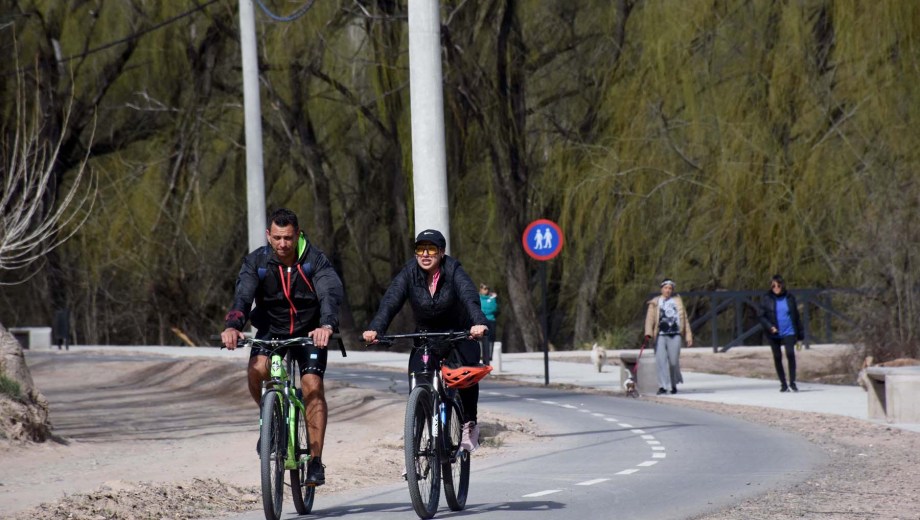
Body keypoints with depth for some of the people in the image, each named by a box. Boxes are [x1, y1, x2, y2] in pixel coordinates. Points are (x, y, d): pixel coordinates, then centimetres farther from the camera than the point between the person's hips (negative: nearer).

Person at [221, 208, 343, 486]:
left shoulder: (315, 260, -18)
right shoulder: (257, 261, -13)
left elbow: (331, 293, -32)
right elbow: (243, 296, -25)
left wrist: (327, 325, -53)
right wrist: (233, 326, -46)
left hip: (309, 332, -1)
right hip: (271, 330, 1)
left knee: (312, 385, -18)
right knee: (257, 371, -28)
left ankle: (315, 461, -12)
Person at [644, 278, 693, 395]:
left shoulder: (677, 301, 15)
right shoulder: (655, 303, 9)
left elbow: (685, 319, 16)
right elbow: (650, 318, -1)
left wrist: (688, 336, 11)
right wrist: (648, 333, -17)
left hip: (675, 335, 1)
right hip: (661, 335, -1)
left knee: (674, 361, -1)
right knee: (661, 360, -11)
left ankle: (674, 384, 21)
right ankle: (663, 386, -9)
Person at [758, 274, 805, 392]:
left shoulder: (789, 298, 4)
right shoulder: (766, 299, 0)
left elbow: (796, 316, 11)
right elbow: (761, 316, -1)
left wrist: (800, 334, 11)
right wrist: (770, 327, -18)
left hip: (789, 332, 0)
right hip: (774, 334, 0)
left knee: (790, 353, -18)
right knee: (777, 357, 5)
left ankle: (792, 382, -10)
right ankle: (783, 384, 17)